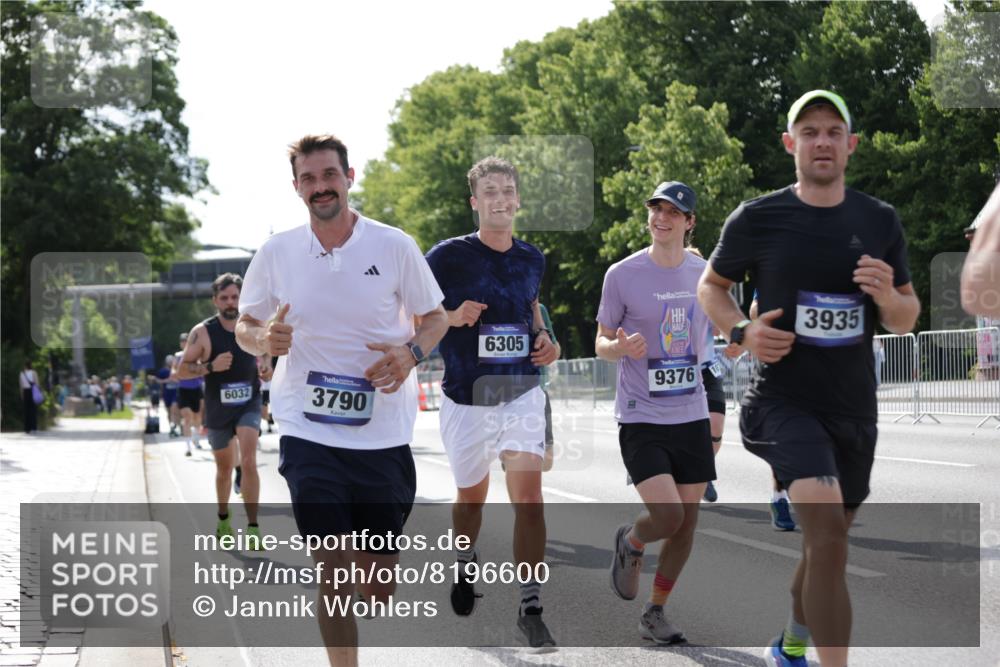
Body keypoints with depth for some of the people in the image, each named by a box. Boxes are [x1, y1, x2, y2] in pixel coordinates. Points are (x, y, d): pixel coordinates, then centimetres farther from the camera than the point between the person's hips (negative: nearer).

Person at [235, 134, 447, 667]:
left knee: (380, 586, 5)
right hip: (308, 429, 0)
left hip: (383, 431, 0)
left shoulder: (394, 246, -2)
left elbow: (435, 318, 7)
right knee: (333, 570, -9)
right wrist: (264, 339, -13)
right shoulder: (275, 252, 2)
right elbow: (244, 328, 11)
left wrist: (410, 352, -14)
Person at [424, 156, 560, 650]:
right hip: (466, 398, -1)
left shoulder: (532, 259, 6)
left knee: (528, 493, -14)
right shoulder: (449, 255, -8)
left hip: (522, 393, 2)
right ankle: (465, 565, 48)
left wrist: (545, 339, 6)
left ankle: (530, 609, -10)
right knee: (472, 495, 15)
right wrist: (452, 318, -21)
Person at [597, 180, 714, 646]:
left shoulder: (704, 274, 5)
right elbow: (601, 345, -1)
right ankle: (630, 543, 18)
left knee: (688, 522, 4)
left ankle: (655, 614, 20)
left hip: (692, 416, 4)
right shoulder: (622, 275, -7)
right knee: (668, 515, -17)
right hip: (641, 419, -4)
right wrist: (623, 347, -23)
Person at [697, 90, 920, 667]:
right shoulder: (757, 219, -5)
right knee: (828, 527, -27)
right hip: (783, 399, -4)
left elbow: (906, 321, 10)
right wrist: (742, 331, -10)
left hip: (854, 408, 4)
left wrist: (888, 296, -14)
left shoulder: (880, 222, 3)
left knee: (827, 545, 18)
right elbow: (711, 286, 10)